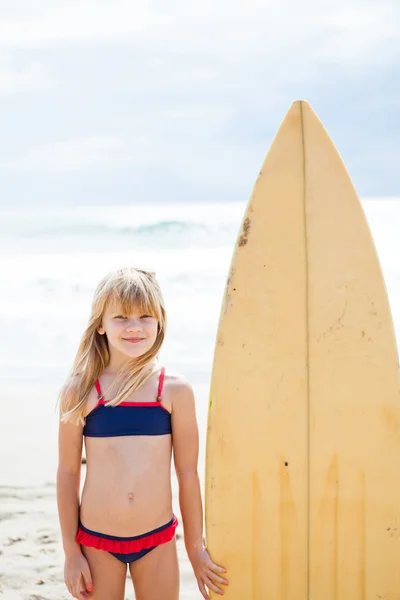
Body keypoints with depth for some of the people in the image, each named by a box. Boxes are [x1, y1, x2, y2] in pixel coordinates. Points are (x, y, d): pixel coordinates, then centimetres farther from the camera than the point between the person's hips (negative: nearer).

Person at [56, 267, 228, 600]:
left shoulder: (175, 390, -5)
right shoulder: (80, 390, -6)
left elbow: (187, 472, 0)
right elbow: (68, 472, 0)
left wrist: (195, 547, 5)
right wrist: (71, 551, 1)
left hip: (157, 541, 1)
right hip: (97, 542, 0)